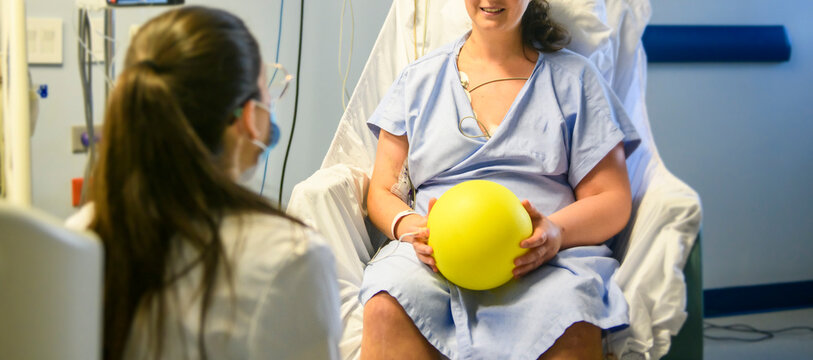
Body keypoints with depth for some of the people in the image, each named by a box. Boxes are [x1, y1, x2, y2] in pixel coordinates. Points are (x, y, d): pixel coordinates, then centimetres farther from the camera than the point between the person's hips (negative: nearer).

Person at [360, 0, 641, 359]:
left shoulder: (573, 77, 16)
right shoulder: (419, 79, 20)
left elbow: (613, 201, 9)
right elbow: (382, 192, 16)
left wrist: (556, 232, -14)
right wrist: (409, 227, -9)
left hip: (540, 258, -2)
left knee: (570, 323, -39)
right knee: (386, 306, -35)